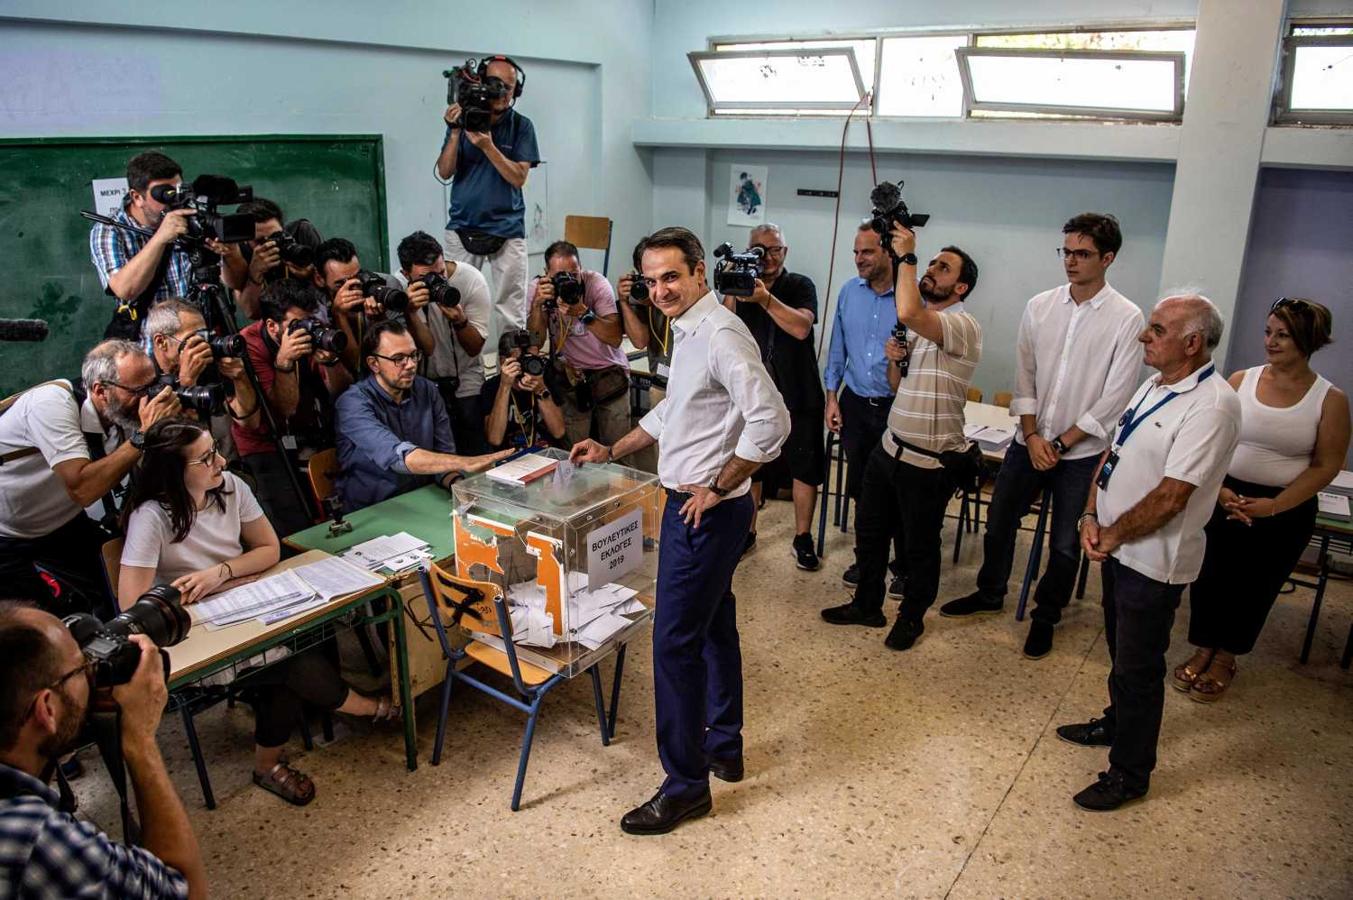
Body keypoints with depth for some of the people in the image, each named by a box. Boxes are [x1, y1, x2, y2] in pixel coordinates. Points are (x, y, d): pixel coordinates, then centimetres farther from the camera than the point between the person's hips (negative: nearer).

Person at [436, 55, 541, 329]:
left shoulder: (521, 126, 3)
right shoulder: (464, 120, 6)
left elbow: (519, 178, -6)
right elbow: (444, 173, 1)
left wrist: (488, 146, -17)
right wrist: (455, 133, -12)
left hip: (507, 228, -1)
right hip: (463, 227, 1)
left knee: (512, 314, -1)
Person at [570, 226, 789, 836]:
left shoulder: (721, 335, -21)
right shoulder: (689, 332, 11)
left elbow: (770, 422, -29)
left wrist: (716, 489, -21)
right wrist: (611, 452, 20)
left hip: (706, 512, -10)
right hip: (692, 507, 11)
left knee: (675, 643, -3)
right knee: (715, 626, 20)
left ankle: (685, 784, 12)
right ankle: (723, 747, 37)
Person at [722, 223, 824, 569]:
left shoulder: (800, 286, -3)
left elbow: (801, 327, -22)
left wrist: (765, 298, -32)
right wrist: (731, 293, -22)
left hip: (797, 397, -2)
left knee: (804, 470, 5)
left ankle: (803, 538, 18)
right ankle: (746, 532, 28)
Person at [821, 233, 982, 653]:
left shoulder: (963, 325, -17)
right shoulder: (920, 329, 12)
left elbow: (908, 313, -37)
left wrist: (905, 256, -23)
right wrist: (895, 360, -6)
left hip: (929, 462, -8)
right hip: (891, 447, 8)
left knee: (920, 547, 10)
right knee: (869, 531, 19)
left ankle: (912, 617, 31)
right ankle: (867, 605, 37)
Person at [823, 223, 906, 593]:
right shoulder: (849, 292, 4)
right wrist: (832, 397, 8)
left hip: (896, 407, -4)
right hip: (855, 405, 4)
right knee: (860, 488, 14)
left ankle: (904, 567, 22)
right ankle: (865, 558, 31)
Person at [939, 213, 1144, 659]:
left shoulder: (1127, 318, -11)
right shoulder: (1040, 306, 0)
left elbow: (1115, 397, -11)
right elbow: (1024, 377, 3)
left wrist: (1062, 444, -11)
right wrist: (1032, 436, -6)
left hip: (1081, 452, -3)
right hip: (1029, 442, 4)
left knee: (1065, 544, 8)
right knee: (999, 522, 15)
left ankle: (1045, 617, 29)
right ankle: (989, 594, 38)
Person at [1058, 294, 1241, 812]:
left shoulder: (1211, 405, -23)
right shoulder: (1155, 386, 7)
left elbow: (1171, 497, -25)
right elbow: (1113, 453, 10)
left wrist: (1113, 534, -13)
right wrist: (1091, 516, -3)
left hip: (1153, 560, -8)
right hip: (1119, 549, 8)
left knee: (1138, 668, 5)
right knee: (1121, 651, 25)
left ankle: (1129, 773, 21)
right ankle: (1117, 724, 47)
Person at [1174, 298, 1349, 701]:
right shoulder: (1240, 381, -2)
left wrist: (1272, 506, -15)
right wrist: (1220, 491, -15)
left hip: (1285, 511, -1)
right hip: (1224, 498, 1)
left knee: (1253, 587, 11)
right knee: (1210, 576, 5)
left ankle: (1225, 658, 31)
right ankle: (1203, 650, 27)